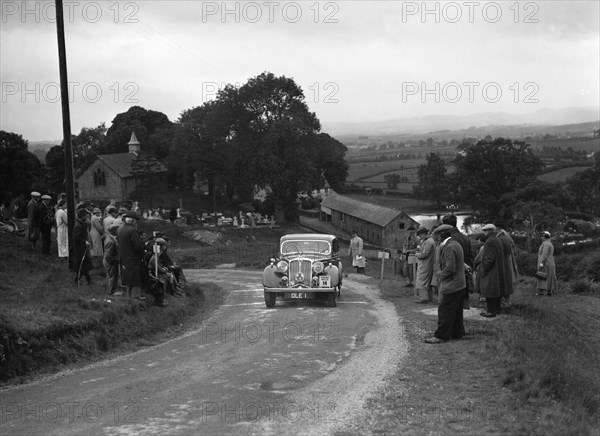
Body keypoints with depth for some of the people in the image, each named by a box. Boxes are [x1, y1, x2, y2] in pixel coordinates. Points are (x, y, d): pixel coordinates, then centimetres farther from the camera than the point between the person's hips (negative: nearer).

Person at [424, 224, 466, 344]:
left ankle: (440, 336, -5)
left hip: (451, 285, -10)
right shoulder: (456, 244, 12)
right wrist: (442, 273, 12)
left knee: (444, 311, -6)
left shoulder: (449, 247, -20)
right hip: (460, 284, 10)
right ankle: (457, 333, 25)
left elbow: (450, 268, -25)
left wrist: (441, 275, -8)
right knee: (456, 311, 17)